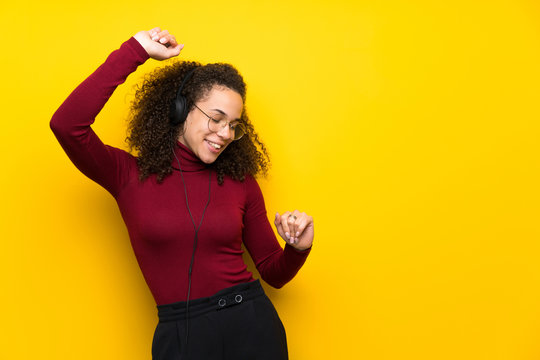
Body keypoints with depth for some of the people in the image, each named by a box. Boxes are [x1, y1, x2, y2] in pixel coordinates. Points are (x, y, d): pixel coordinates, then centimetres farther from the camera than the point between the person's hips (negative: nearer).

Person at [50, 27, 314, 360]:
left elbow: (274, 274, 10)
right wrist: (136, 51, -14)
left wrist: (298, 249, -12)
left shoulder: (240, 182, 3)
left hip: (252, 326, 2)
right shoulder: (130, 176, -3)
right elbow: (66, 124, -19)